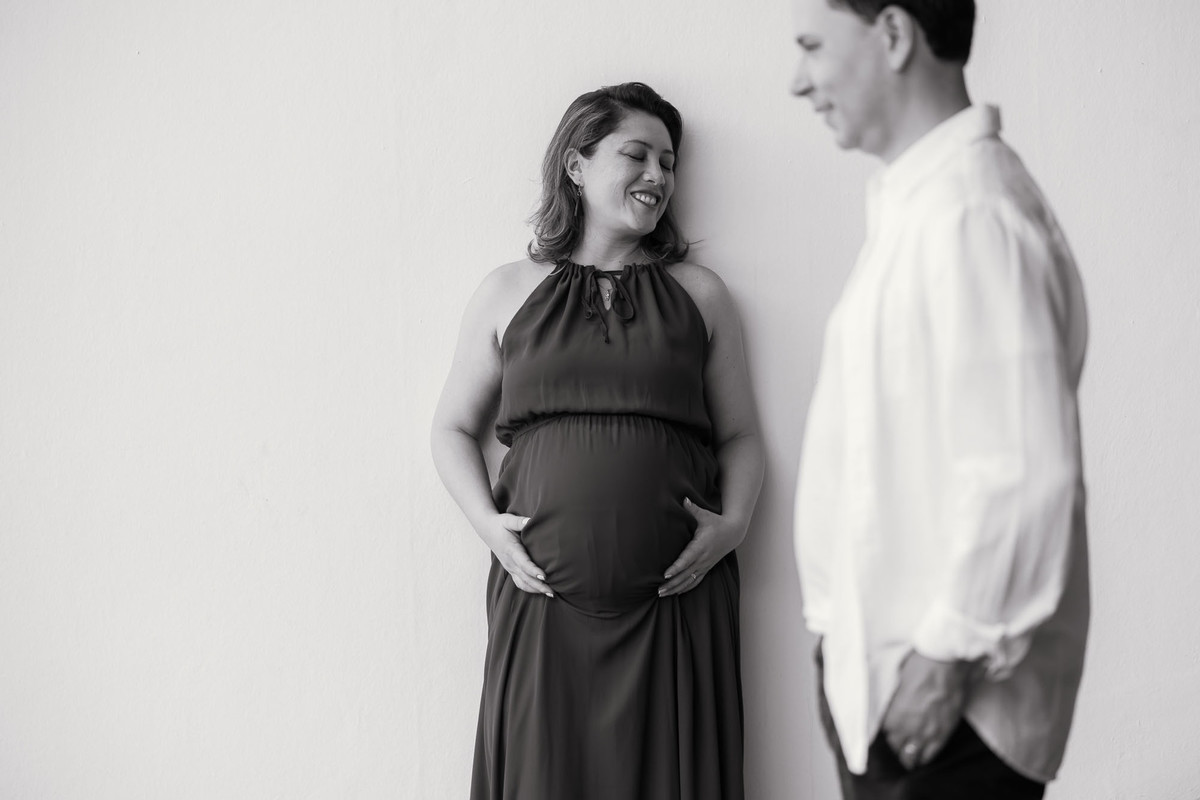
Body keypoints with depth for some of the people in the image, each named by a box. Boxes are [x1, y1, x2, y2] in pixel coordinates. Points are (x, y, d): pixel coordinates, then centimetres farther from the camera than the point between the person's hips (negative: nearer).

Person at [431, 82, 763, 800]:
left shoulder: (699, 294, 11)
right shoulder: (510, 292, 9)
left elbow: (740, 436, 13)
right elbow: (454, 427, 13)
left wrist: (734, 523, -4)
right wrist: (487, 522, -2)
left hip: (675, 599, 1)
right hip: (542, 597, 0)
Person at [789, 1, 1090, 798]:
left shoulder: (969, 209, -19)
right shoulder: (916, 201, 10)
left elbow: (1020, 472, -23)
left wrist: (950, 652, -18)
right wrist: (842, 629, 15)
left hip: (941, 699, -8)